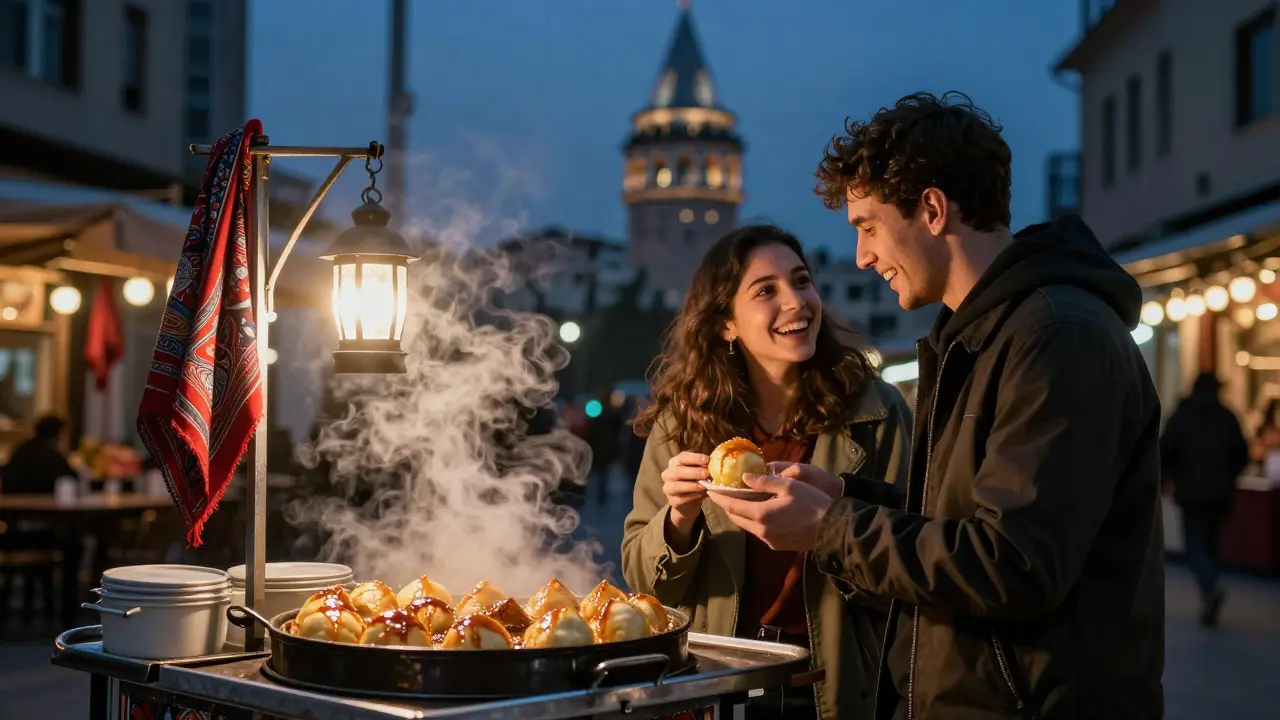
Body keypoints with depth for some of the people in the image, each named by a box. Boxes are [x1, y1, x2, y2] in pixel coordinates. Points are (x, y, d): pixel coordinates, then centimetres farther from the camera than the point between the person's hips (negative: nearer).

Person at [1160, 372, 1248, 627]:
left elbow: (1164, 452, -9)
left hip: (1192, 493, -3)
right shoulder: (1228, 418, 3)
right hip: (1220, 494, 3)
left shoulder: (1181, 417, -4)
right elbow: (1242, 455, 3)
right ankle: (1209, 606, 12)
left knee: (1196, 547, -1)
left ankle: (1211, 588, -27)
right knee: (1212, 545, 12)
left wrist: (1175, 475, 8)